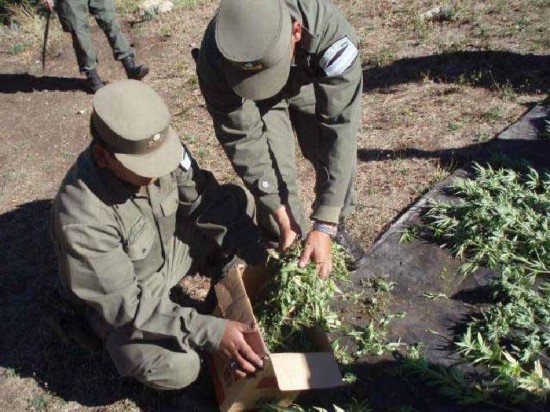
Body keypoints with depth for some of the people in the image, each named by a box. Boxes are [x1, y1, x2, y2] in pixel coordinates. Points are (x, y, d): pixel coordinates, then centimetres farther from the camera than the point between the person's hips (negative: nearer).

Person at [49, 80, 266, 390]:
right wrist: (209, 332, -36)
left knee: (238, 202, -5)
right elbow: (123, 304, -30)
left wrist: (263, 265, -17)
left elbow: (206, 201, -11)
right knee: (178, 369, -28)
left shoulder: (160, 149, -22)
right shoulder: (81, 217, -36)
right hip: (121, 296, -5)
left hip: (171, 248, 6)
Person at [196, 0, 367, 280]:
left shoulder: (331, 33, -44)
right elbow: (241, 138, -31)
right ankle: (285, 245, 10)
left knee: (339, 152, -8)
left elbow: (341, 127, -42)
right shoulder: (215, 60, -40)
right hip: (249, 97, 0)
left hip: (312, 84, 1)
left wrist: (324, 226, -43)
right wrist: (283, 220, -31)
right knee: (272, 170, -15)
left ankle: (336, 228, 20)